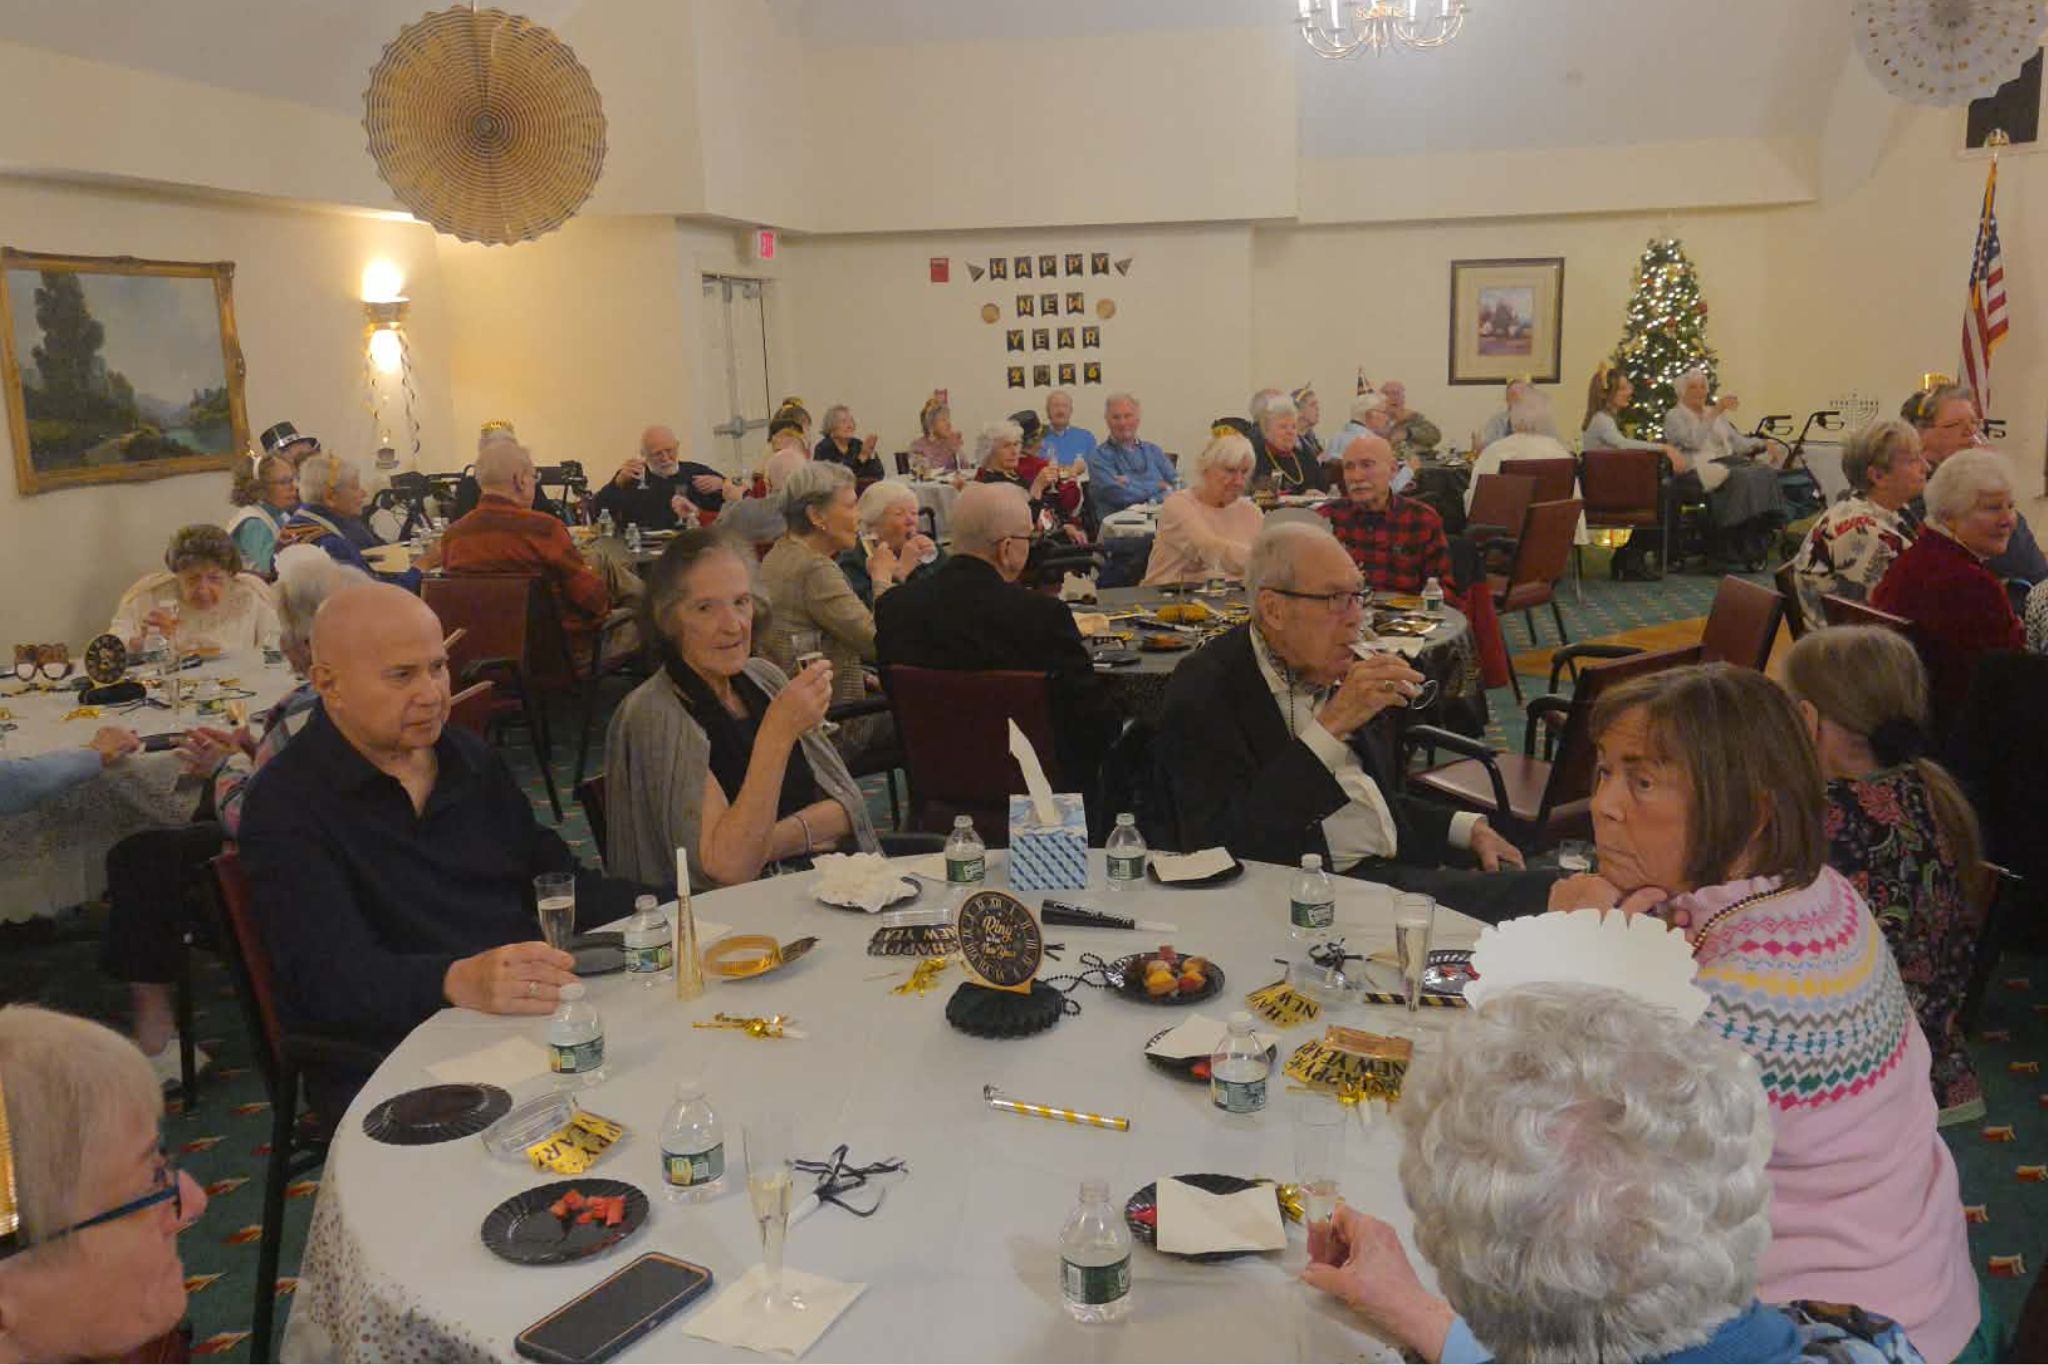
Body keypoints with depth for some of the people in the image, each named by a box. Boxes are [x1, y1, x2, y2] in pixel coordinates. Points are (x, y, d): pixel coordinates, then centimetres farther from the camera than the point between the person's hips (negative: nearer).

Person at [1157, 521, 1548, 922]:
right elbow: (1224, 845, -22)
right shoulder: (1205, 689, -10)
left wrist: (1466, 828, 11)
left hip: (1400, 868, 8)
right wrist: (1330, 726, -22)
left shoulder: (1343, 674, 14)